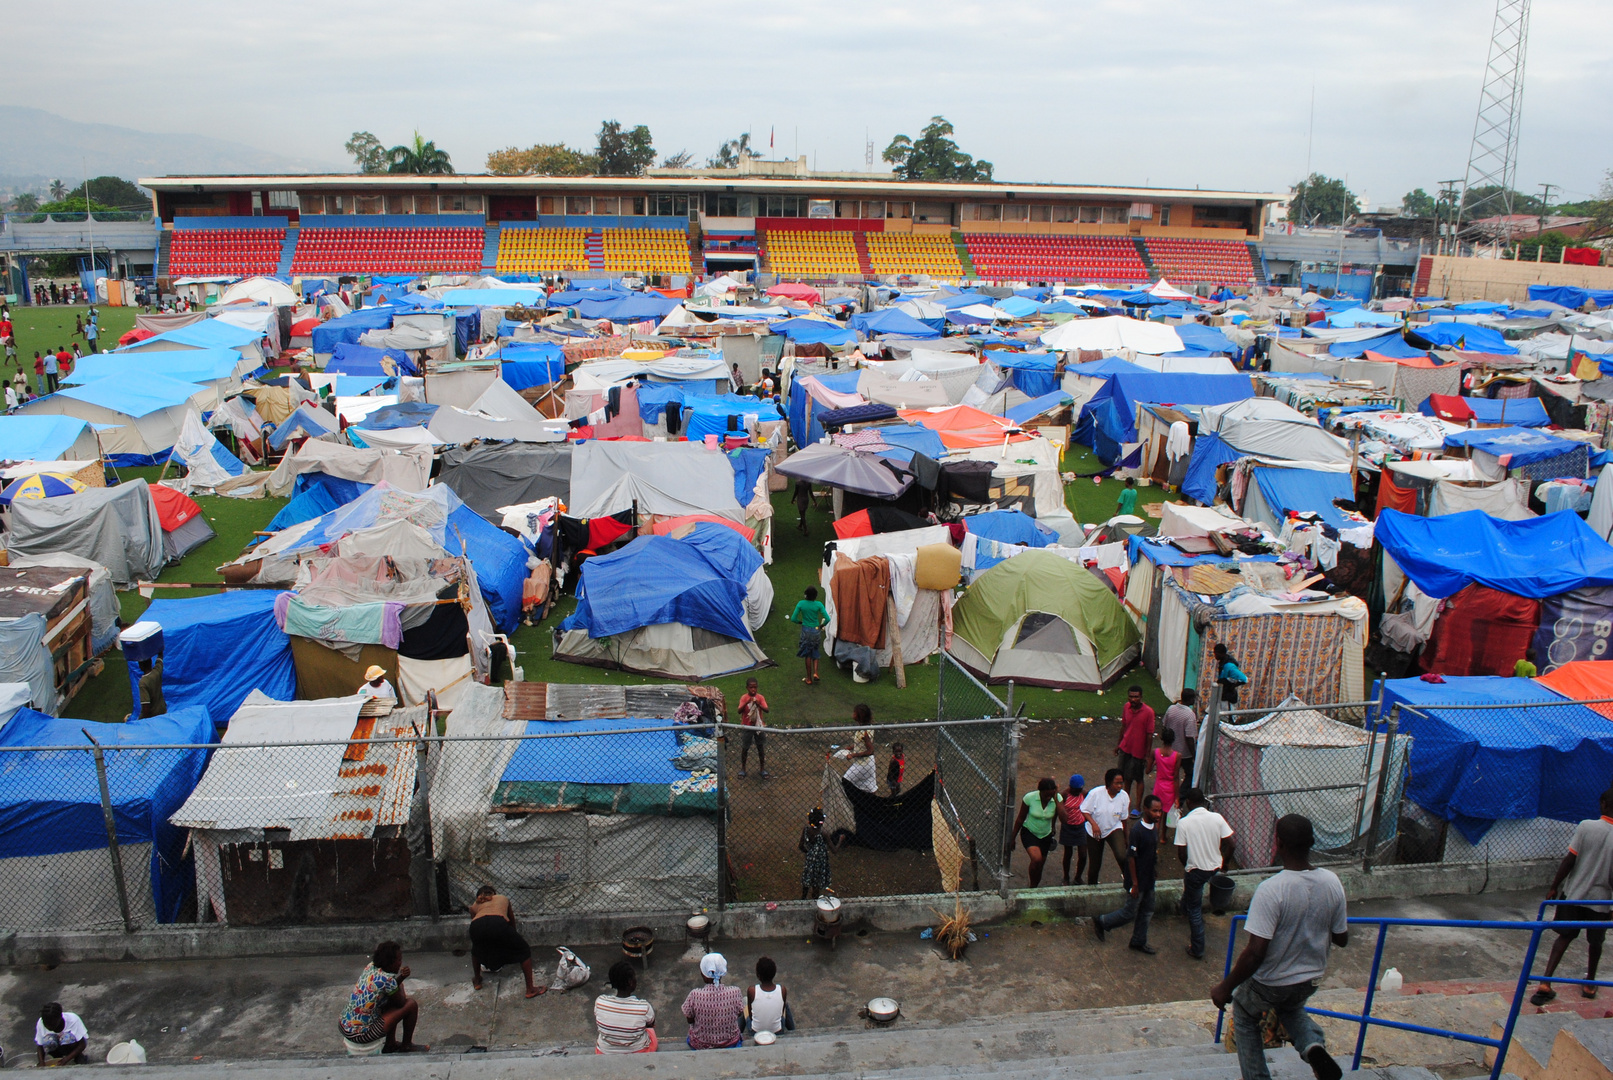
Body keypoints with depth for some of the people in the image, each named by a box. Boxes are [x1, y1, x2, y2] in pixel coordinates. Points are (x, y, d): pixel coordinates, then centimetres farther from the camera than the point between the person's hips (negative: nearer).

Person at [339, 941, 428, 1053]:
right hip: (361, 1035, -8)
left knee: (391, 997, 22)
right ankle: (406, 1046, 21)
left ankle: (390, 1045, 32)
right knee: (411, 1005, -1)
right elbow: (401, 1002, -6)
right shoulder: (387, 979, -23)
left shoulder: (370, 966, -1)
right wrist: (400, 983, 10)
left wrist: (400, 978, -2)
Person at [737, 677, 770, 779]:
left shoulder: (760, 697, -7)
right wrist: (746, 703, -36)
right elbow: (739, 711, -20)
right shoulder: (744, 697, -9)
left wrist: (758, 704, -34)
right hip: (746, 727, -1)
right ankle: (742, 768, 25)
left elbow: (766, 710, -17)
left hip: (759, 726, 1)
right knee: (744, 748, 9)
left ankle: (762, 768, 23)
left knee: (761, 748, 9)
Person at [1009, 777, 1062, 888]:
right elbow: (1020, 819, -10)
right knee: (1037, 859, -27)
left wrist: (1056, 799, -33)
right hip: (1029, 833, -3)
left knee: (1039, 865, 14)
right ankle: (1032, 887, -4)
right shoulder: (1030, 798, -23)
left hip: (1046, 835, 3)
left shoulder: (1058, 798, -18)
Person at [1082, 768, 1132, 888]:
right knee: (1095, 864, 10)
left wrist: (1126, 837, 11)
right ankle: (1091, 886, 37)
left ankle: (1127, 877, 3)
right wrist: (1093, 824, -29)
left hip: (1114, 829, 1)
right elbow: (1085, 810, -14)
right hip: (1095, 832, -1)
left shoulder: (1124, 796, -12)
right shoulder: (1096, 793, -22)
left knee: (1122, 855, -27)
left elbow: (1123, 818, 2)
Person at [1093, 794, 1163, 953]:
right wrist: (1134, 883, -19)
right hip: (1138, 880, -8)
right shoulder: (1137, 830, -25)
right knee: (1129, 913, 3)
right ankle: (1100, 922, 22)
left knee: (1147, 912, 17)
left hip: (1149, 879, 8)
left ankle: (1139, 941, 33)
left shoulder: (1153, 826, 0)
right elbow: (1131, 857, -21)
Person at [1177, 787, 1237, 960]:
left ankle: (1197, 950, 20)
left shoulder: (1184, 823, -17)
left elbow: (1181, 853, -14)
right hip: (1215, 868, 4)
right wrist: (1224, 862, 11)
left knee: (1194, 910, 12)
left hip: (1196, 871, -4)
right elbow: (1230, 843, -7)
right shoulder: (1217, 818, -10)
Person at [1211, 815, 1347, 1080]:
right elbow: (1342, 939, 0)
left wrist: (1226, 987, -17)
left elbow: (1255, 953, -30)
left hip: (1269, 983, -5)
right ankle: (1313, 1045, 7)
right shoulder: (1332, 882, -13)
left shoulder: (1271, 890, -31)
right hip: (1310, 979, 5)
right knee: (1291, 1008, 35)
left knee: (1244, 1018, 25)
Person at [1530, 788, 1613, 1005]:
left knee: (1565, 936, 11)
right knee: (1595, 942, 22)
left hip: (1573, 895, 0)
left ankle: (1545, 983, 0)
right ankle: (1590, 983, 38)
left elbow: (1569, 860, -11)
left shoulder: (1586, 826, -12)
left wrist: (1554, 887, -1)